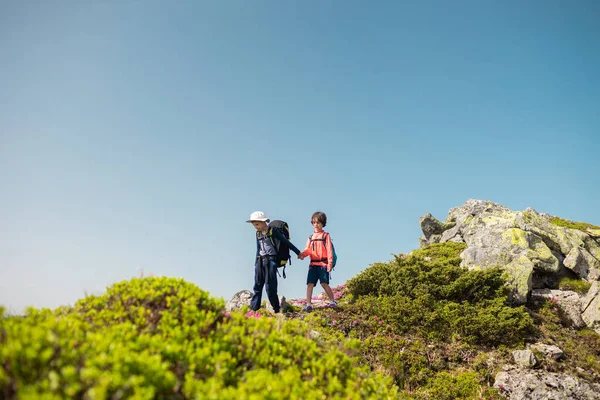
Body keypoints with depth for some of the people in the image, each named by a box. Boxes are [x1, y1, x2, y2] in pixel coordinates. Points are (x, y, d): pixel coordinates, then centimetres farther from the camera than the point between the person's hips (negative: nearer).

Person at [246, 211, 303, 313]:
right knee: (257, 285, 3)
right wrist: (256, 264, 19)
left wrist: (298, 252, -1)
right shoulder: (258, 234, 13)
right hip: (260, 260, 6)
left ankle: (276, 308, 1)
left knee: (270, 285, -9)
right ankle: (254, 308, 6)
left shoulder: (273, 231, -5)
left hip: (271, 260, -6)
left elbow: (286, 242, -2)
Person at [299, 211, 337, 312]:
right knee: (309, 283, -4)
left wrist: (330, 263, -10)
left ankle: (332, 301, 7)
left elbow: (329, 250, -1)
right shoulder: (311, 237, 18)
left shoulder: (326, 235, 5)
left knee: (324, 283, -11)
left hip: (323, 263, -4)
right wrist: (303, 254, -15)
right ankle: (308, 304, -4)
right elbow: (308, 249, 8)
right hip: (313, 264, 4)